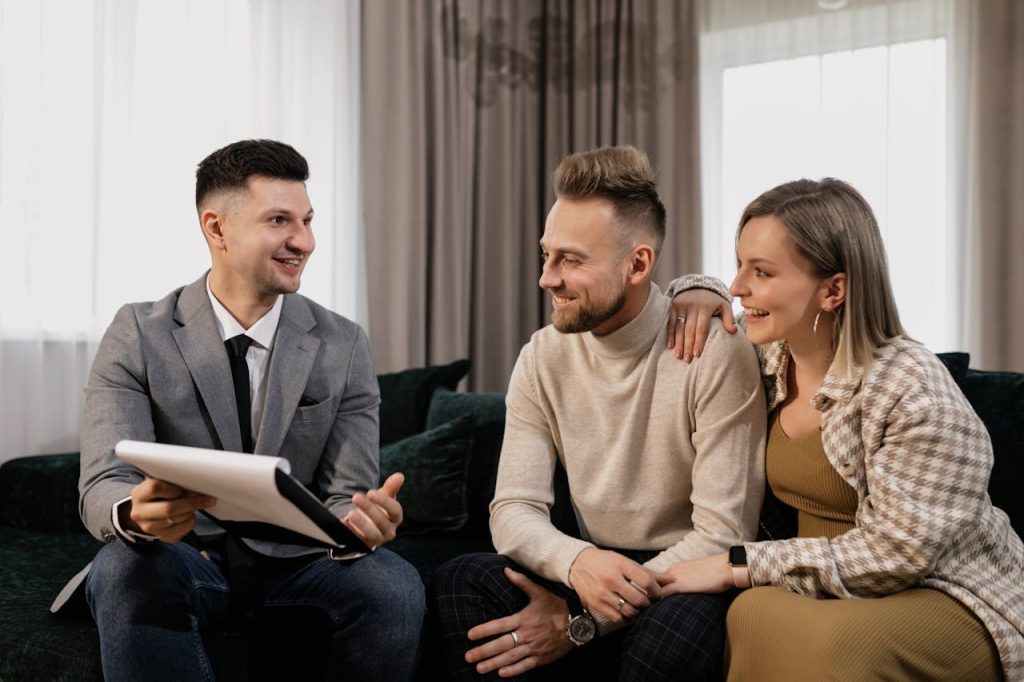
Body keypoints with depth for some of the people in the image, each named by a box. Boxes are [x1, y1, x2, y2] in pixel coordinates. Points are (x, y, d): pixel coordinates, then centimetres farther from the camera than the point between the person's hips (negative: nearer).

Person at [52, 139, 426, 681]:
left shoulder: (343, 347, -1)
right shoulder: (138, 336, -6)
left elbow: (344, 492, -5)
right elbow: (103, 487, -14)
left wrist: (361, 519, -31)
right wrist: (136, 514, -40)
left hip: (294, 560, 2)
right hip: (182, 557, -1)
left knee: (395, 588, -28)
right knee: (127, 568, -34)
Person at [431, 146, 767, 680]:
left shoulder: (717, 354, -16)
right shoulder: (542, 358, -1)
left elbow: (723, 535, -17)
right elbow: (513, 509, -5)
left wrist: (585, 622, -21)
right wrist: (577, 562, -28)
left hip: (685, 580, -3)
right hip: (591, 572, 4)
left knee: (678, 624, -36)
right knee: (459, 584, -21)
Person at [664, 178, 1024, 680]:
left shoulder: (912, 391, -20)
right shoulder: (770, 361, 2)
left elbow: (895, 554, -22)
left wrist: (736, 566, -21)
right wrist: (695, 293, -1)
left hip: (953, 602, -6)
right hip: (823, 590, 6)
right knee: (752, 614, -28)